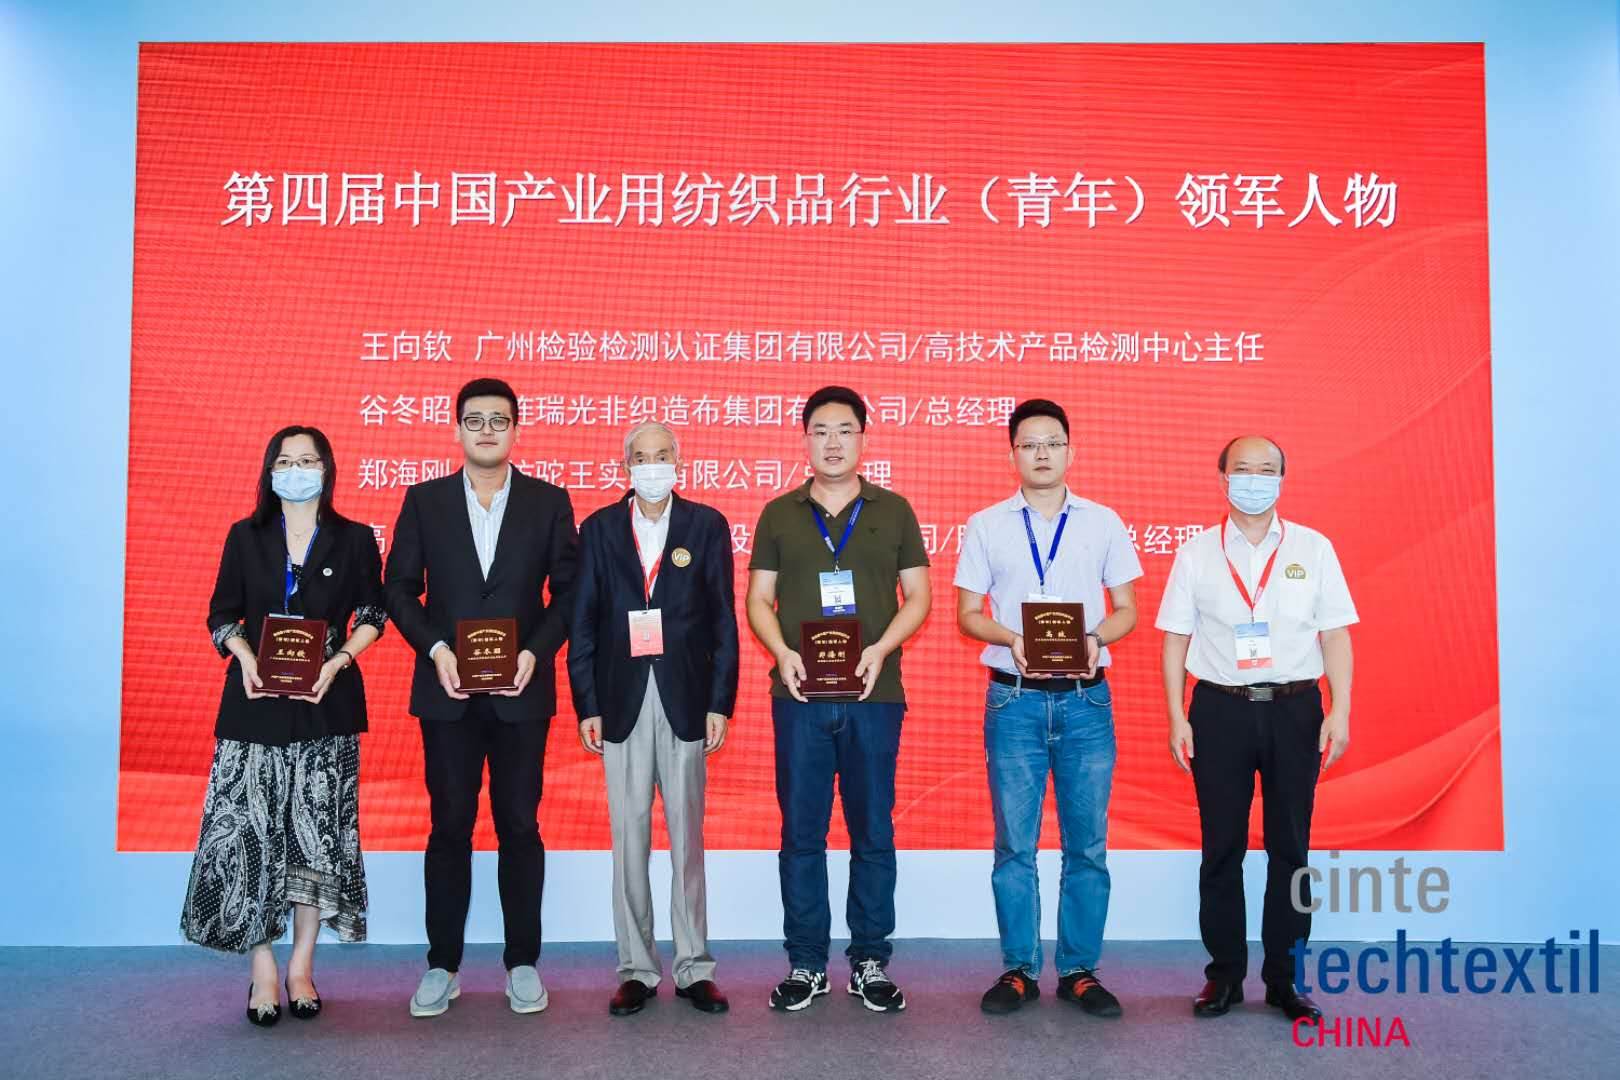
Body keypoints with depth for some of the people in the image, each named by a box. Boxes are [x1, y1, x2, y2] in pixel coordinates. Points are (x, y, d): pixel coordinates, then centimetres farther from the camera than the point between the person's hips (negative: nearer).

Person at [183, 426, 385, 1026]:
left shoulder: (354, 540, 7)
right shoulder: (246, 537, 9)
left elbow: (371, 615, 6)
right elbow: (222, 616, 9)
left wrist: (337, 662, -11)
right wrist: (247, 659, -10)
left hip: (327, 702, 0)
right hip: (256, 701, 1)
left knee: (317, 830, 0)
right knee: (248, 828, -6)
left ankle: (302, 965, 12)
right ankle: (262, 970, 4)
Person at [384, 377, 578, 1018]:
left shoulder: (549, 502, 5)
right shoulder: (424, 501, 7)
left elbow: (568, 589, 4)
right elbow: (399, 587, 5)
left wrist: (535, 652, -10)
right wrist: (435, 649, -9)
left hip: (521, 691, -1)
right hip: (447, 690, 1)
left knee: (519, 826, 5)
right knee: (449, 827, 7)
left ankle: (522, 962, 17)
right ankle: (443, 965, 18)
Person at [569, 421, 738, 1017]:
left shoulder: (706, 524, 6)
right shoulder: (599, 528, 8)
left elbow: (723, 621, 4)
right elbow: (583, 623, 6)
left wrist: (720, 703, -3)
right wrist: (588, 706, 0)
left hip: (685, 699, -1)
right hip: (623, 701, 1)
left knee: (687, 837, 5)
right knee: (628, 839, 4)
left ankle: (694, 968, 15)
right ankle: (636, 969, 15)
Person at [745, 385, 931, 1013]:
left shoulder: (893, 511, 8)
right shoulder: (779, 514, 10)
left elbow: (917, 596, 6)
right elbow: (758, 599, 9)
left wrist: (881, 650, -11)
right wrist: (782, 653, -9)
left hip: (874, 695, 0)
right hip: (799, 696, 1)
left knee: (873, 831, 5)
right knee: (801, 831, 4)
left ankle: (870, 962, 17)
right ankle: (806, 964, 16)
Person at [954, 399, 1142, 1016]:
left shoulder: (1103, 522, 8)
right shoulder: (986, 526, 8)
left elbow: (1126, 610, 9)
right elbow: (967, 614, 7)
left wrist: (1096, 639, -12)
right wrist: (1011, 640, -12)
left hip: (1085, 699, 1)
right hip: (1014, 699, 0)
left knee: (1087, 843, 4)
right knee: (1014, 843, 3)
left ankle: (1079, 970, 16)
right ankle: (1019, 970, 14)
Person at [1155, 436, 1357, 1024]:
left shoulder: (1313, 548, 5)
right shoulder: (1197, 552, 5)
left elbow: (1335, 635, 5)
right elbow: (1176, 639, 5)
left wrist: (1340, 712, -4)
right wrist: (1177, 719, -2)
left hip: (1294, 710, 0)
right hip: (1220, 710, 0)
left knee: (1290, 847, 7)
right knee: (1222, 848, 6)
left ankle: (1283, 977, 18)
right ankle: (1224, 975, 17)